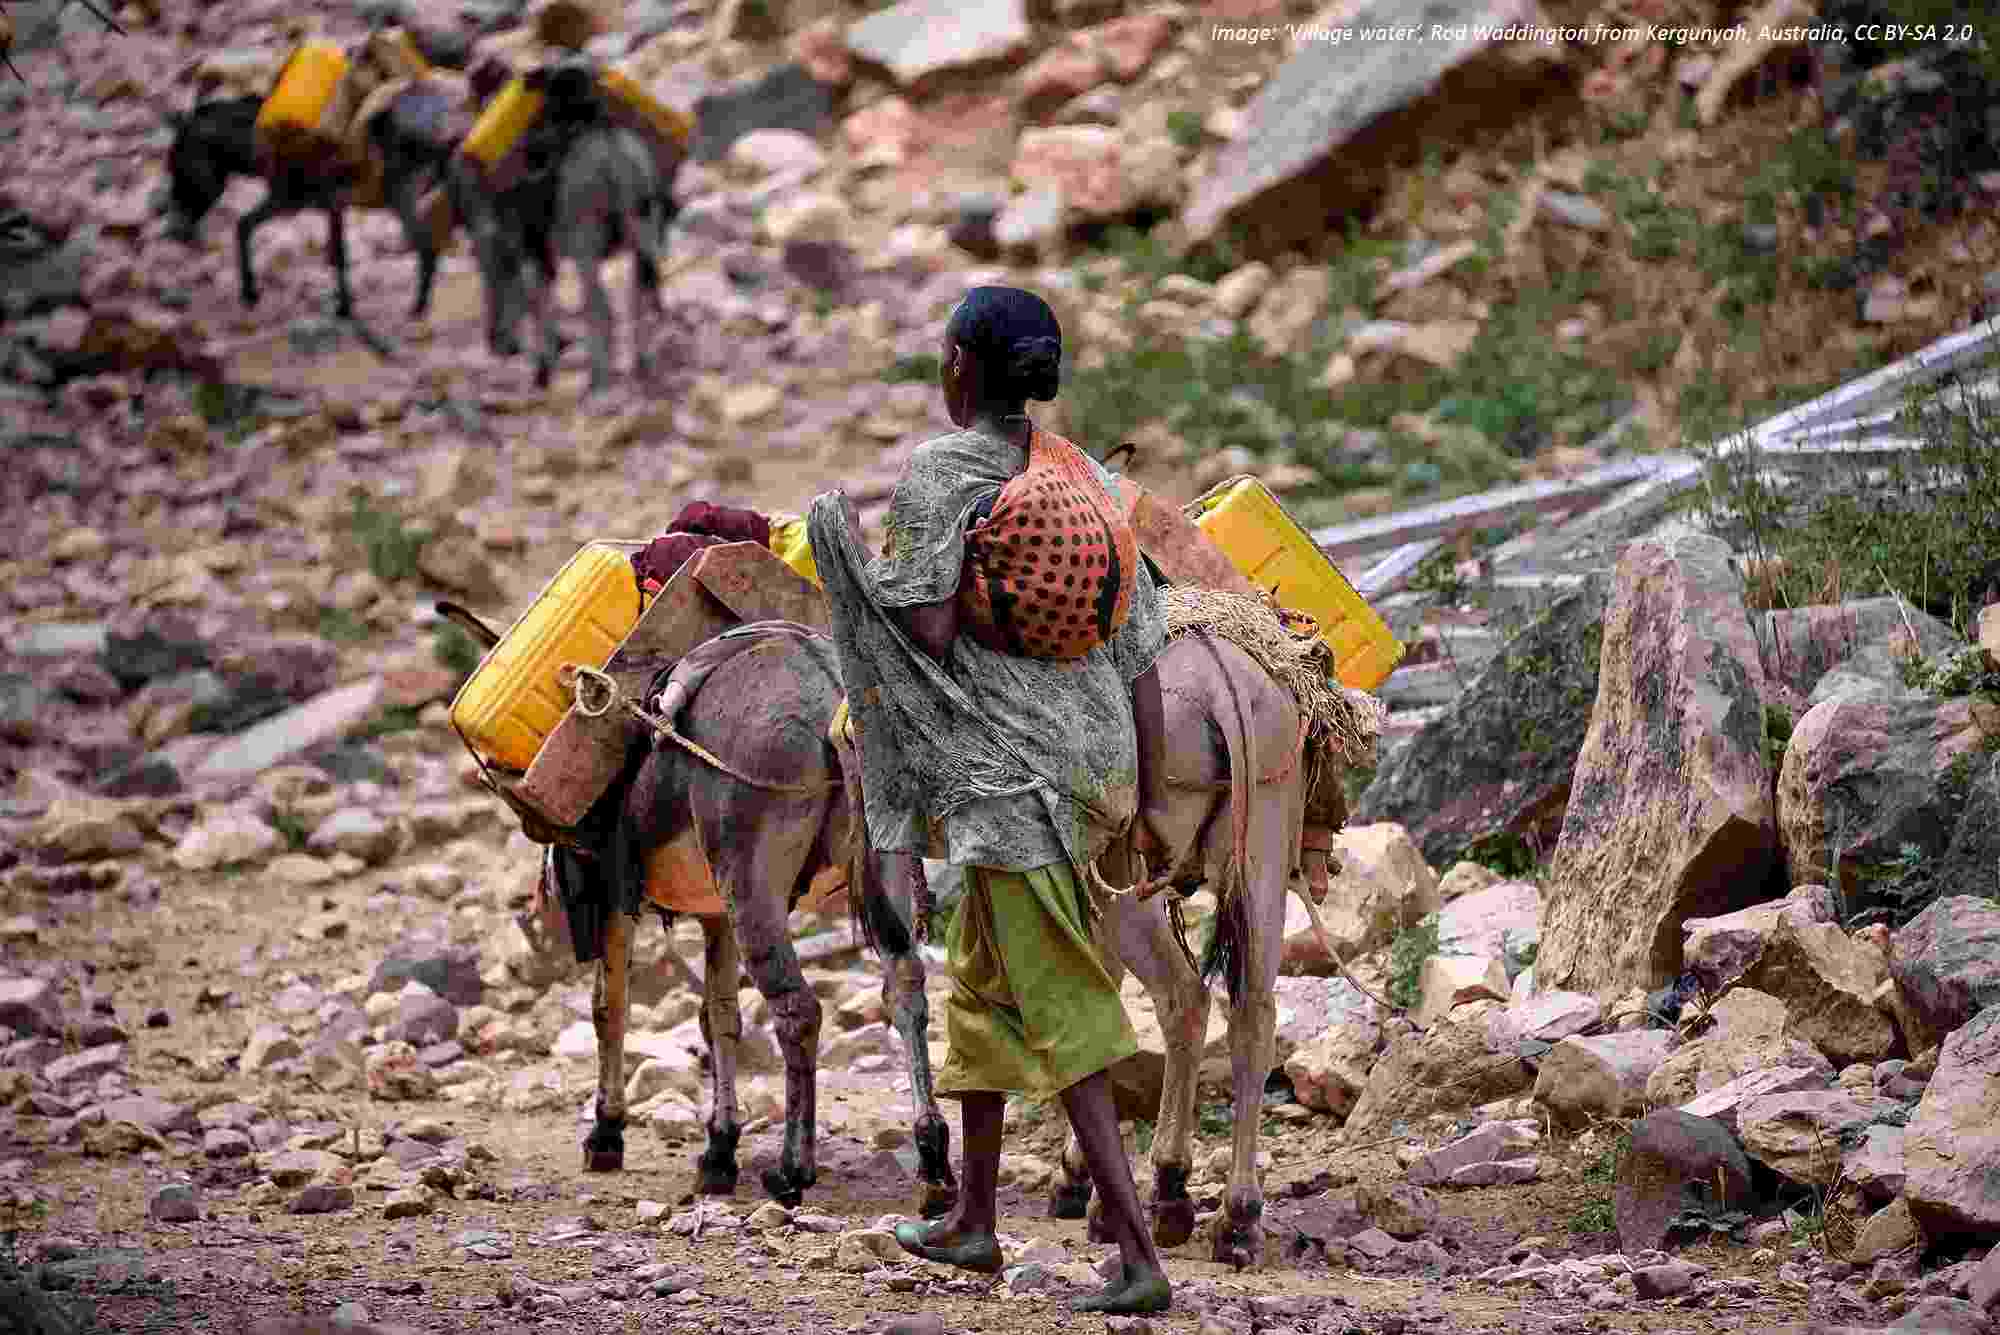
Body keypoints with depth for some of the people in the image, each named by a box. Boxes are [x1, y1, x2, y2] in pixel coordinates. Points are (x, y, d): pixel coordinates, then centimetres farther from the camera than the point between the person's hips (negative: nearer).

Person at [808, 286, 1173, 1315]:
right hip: (1094, 754, 7)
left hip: (1009, 766, -7)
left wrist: (859, 568, 1)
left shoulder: (937, 472, -10)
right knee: (982, 977, 23)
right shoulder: (1081, 478, 9)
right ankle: (974, 1221, 33)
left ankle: (1139, 1256, -12)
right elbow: (1140, 649, 8)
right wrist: (1140, 794, 14)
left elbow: (932, 628, -19)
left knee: (1058, 1009, -6)